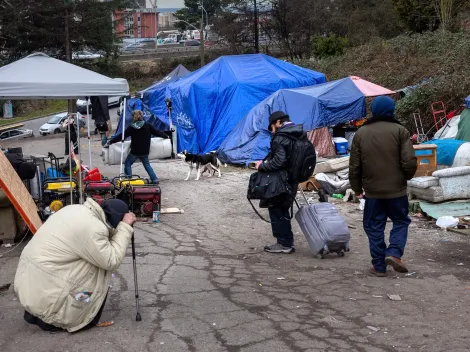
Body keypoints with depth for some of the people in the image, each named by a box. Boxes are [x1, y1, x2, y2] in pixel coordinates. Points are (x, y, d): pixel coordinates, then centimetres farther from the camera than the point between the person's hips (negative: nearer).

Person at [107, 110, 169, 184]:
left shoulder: (131, 128, -10)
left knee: (128, 164, 11)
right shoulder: (148, 126, -2)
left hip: (135, 152, -4)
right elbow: (157, 132, 10)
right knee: (147, 164, 21)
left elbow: (121, 136, -9)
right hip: (145, 151, 4)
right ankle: (155, 179, 16)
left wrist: (109, 142, -3)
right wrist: (166, 136, 27)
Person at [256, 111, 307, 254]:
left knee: (277, 211, 2)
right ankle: (287, 242, 24)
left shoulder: (280, 137, -18)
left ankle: (284, 243, 6)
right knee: (283, 211, 19)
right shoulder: (300, 134, 10)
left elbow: (278, 162, -27)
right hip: (293, 180, 9)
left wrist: (262, 166, -13)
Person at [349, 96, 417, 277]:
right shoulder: (400, 131, -6)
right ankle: (394, 253, -4)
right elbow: (409, 161, -11)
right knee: (401, 221, 15)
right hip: (396, 189, -2)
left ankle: (379, 265, 10)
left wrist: (357, 188, 15)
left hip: (372, 190, 2)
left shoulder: (361, 133, 3)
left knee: (374, 227, 10)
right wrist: (406, 176, 10)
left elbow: (354, 165, 4)